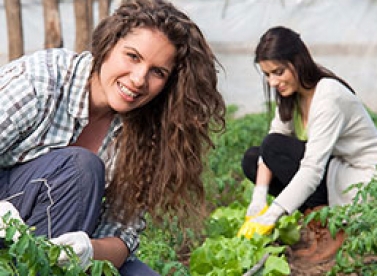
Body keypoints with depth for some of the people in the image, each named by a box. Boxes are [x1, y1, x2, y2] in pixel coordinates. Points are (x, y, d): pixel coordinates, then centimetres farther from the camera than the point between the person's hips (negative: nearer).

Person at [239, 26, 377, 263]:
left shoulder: (329, 97, -25)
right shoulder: (291, 94, 2)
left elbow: (313, 169, -30)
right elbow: (273, 137, -3)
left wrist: (271, 216, -33)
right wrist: (259, 197, -17)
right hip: (331, 170, 9)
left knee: (275, 147, -22)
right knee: (251, 159, 1)